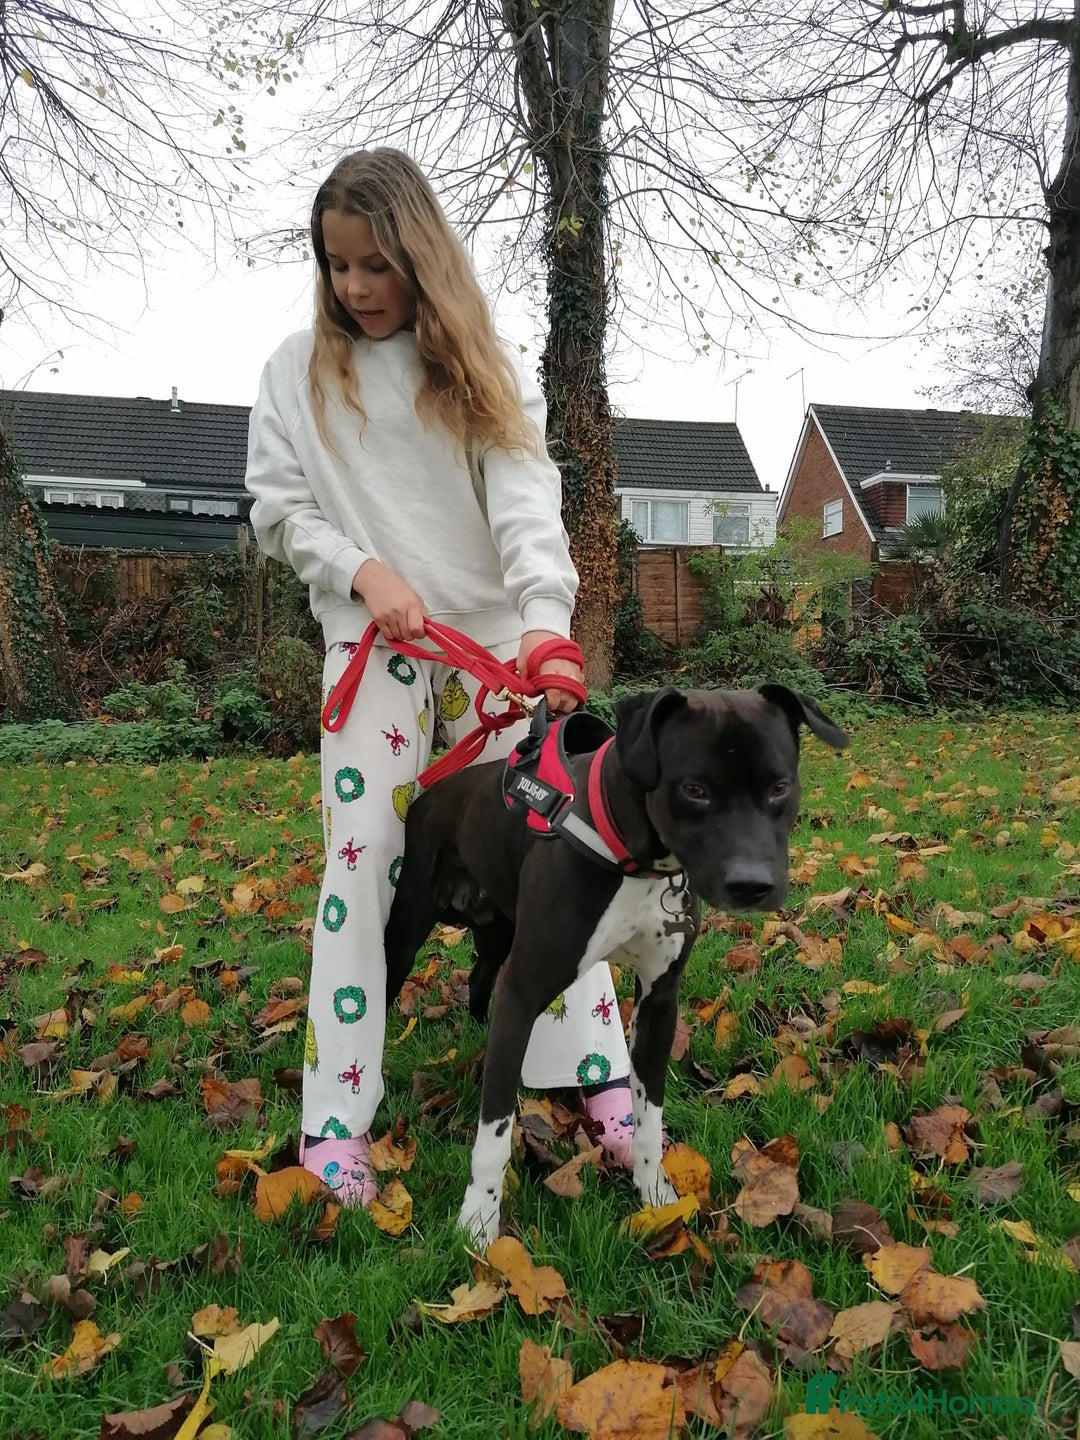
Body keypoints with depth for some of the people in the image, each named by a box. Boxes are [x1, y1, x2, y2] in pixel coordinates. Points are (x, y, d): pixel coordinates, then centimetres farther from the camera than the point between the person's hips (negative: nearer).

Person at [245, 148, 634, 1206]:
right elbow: (276, 506, 6)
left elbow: (525, 493, -9)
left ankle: (598, 1072, 12)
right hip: (371, 641, 0)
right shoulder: (296, 370, 9)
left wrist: (545, 620, -26)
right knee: (360, 856, -4)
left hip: (496, 637, 0)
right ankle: (335, 1117, 5)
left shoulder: (482, 365, 6)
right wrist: (365, 573, -13)